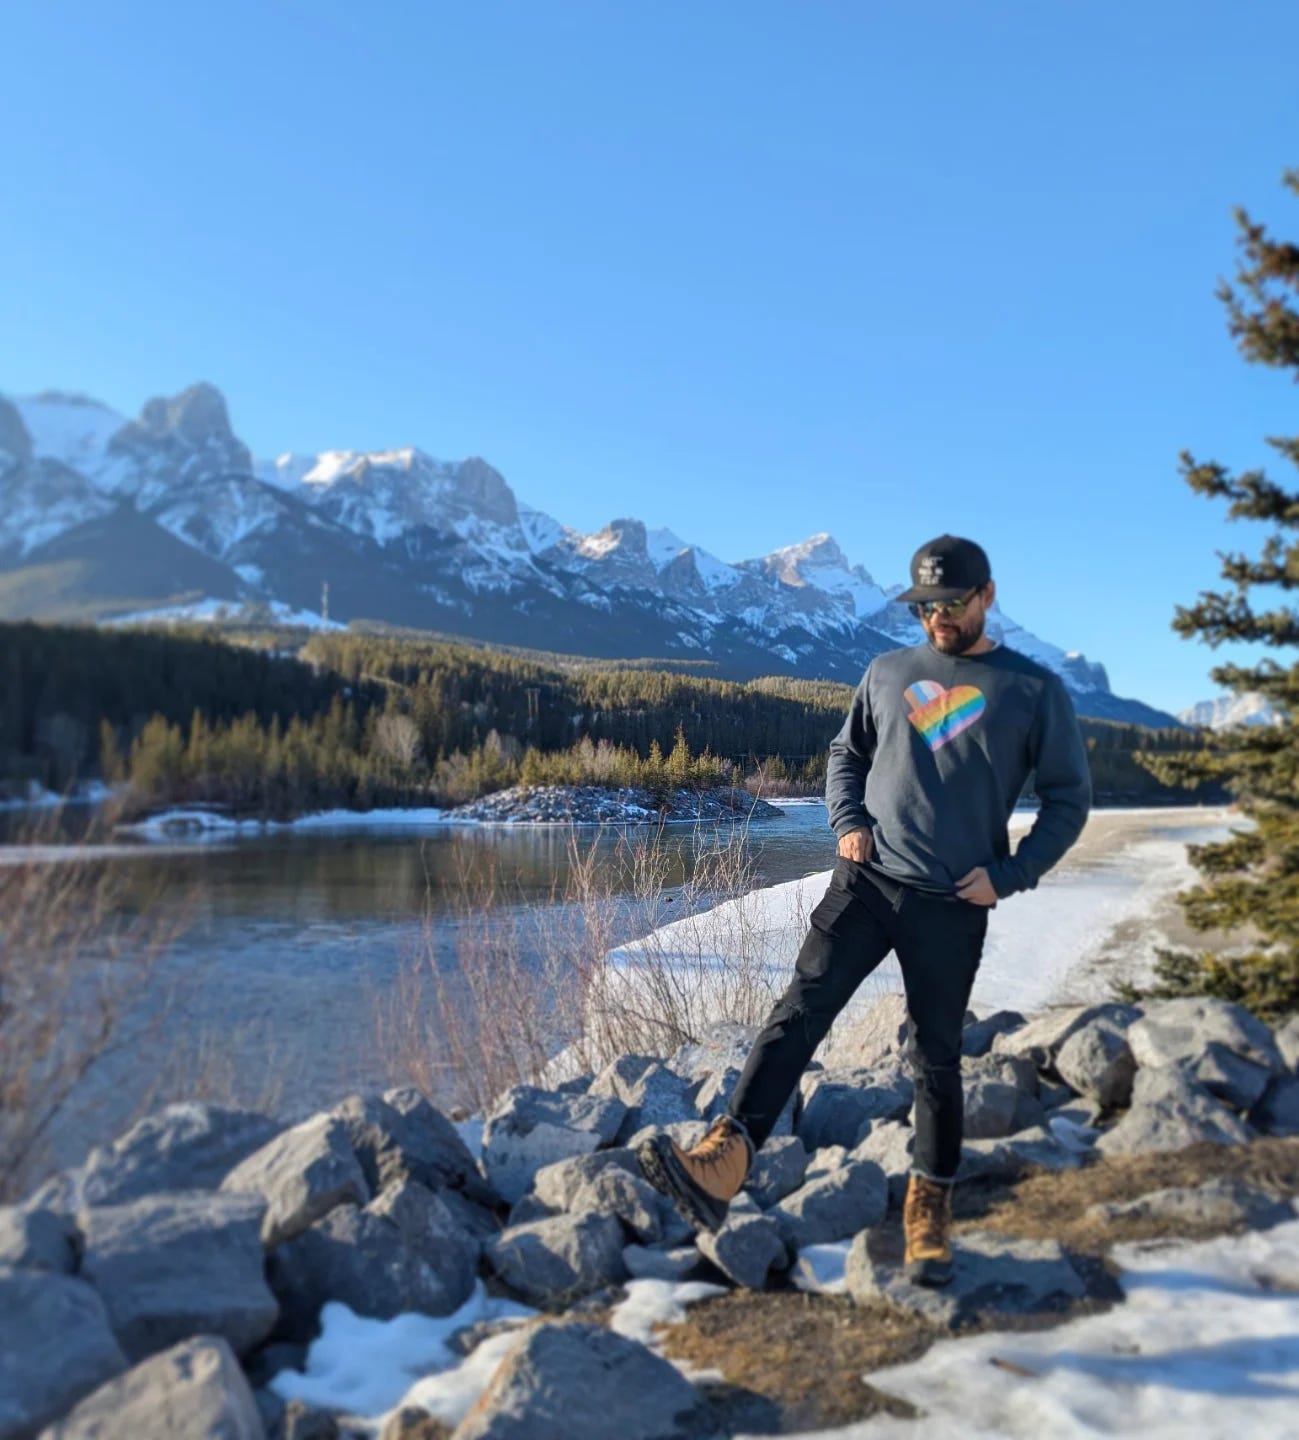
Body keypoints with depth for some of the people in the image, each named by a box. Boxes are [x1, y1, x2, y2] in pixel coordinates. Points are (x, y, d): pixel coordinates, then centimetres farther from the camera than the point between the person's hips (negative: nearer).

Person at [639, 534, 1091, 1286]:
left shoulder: (1034, 690, 0)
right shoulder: (887, 672, 9)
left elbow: (1069, 798, 5)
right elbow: (846, 755, 20)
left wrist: (1010, 875, -6)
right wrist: (848, 822, 1)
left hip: (952, 905, -2)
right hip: (865, 881, 2)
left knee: (936, 1059, 7)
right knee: (801, 1011, -12)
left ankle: (930, 1209, 23)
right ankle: (724, 1159, -19)